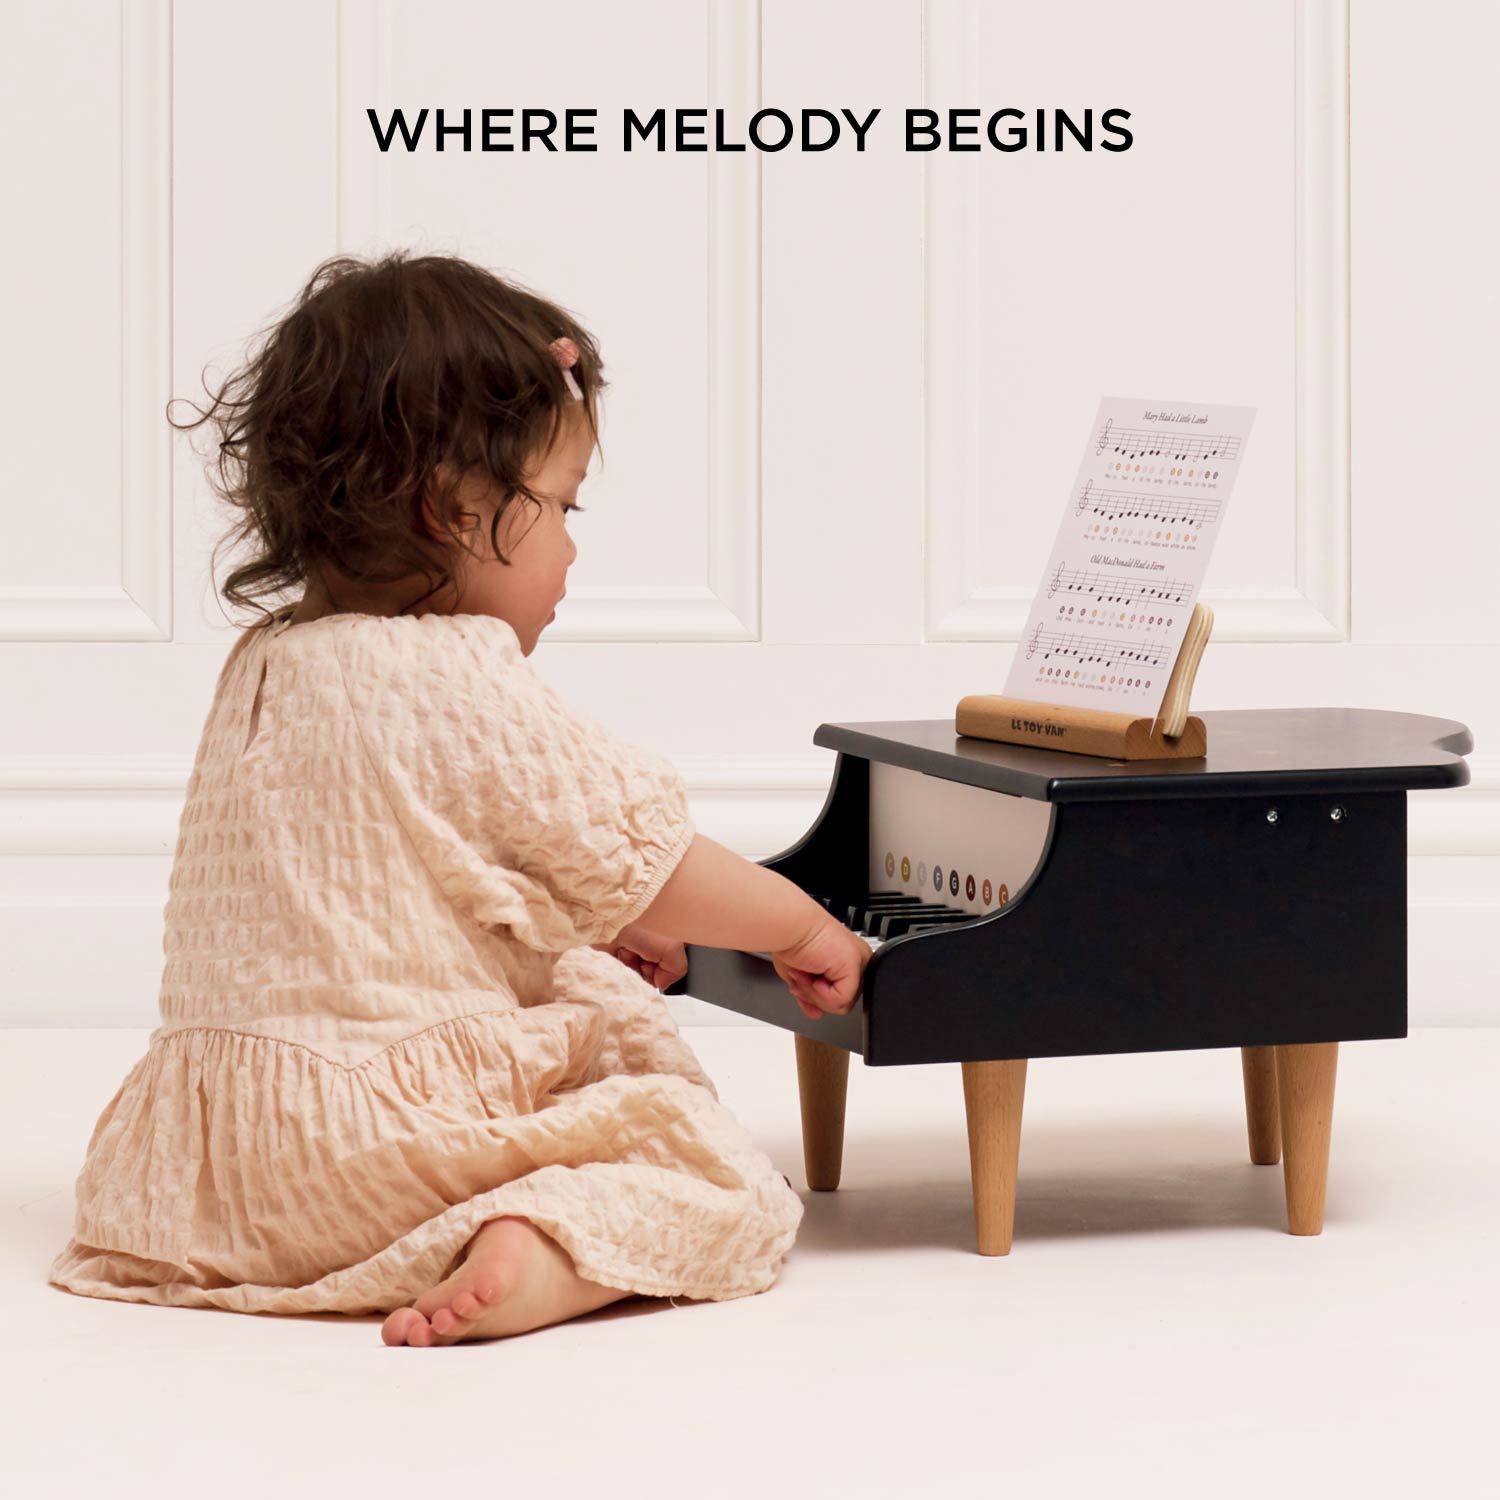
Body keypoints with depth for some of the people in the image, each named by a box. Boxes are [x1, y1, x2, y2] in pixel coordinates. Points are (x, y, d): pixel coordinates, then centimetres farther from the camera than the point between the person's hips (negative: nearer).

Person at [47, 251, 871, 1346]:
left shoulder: (263, 668, 11)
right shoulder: (468, 690, -15)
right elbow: (637, 861, -7)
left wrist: (589, 931, 25)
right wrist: (805, 928, 10)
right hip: (381, 1141, -8)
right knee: (731, 1184, -6)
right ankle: (540, 1260, -29)